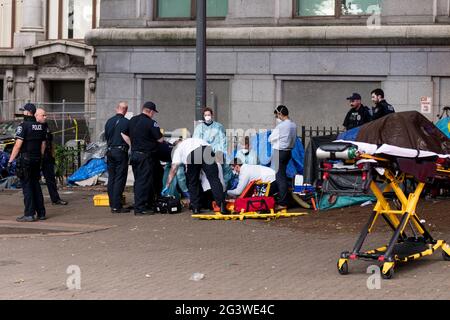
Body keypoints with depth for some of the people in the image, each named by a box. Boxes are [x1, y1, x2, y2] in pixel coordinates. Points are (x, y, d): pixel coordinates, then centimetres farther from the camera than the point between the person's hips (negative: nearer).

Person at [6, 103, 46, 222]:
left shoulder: (23, 126, -13)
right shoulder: (40, 126, 10)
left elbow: (18, 145, -17)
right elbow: (43, 144, 14)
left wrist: (10, 160, -12)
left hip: (25, 160, -7)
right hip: (36, 160, 7)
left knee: (27, 186, -4)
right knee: (36, 186, 12)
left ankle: (29, 214, -6)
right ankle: (41, 213, 13)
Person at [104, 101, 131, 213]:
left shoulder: (109, 121, 9)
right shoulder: (127, 122, -9)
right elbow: (131, 139, -7)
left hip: (110, 152, 6)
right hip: (121, 152, -6)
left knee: (111, 178, 10)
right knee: (120, 179, -5)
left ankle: (112, 204, 12)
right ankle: (117, 206, -8)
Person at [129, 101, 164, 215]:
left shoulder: (132, 120, 8)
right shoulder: (151, 123, -15)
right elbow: (160, 139, -13)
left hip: (134, 153, 8)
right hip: (146, 155, -8)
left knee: (138, 180, 15)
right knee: (144, 181, -3)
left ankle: (138, 205, 20)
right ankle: (140, 208, -5)